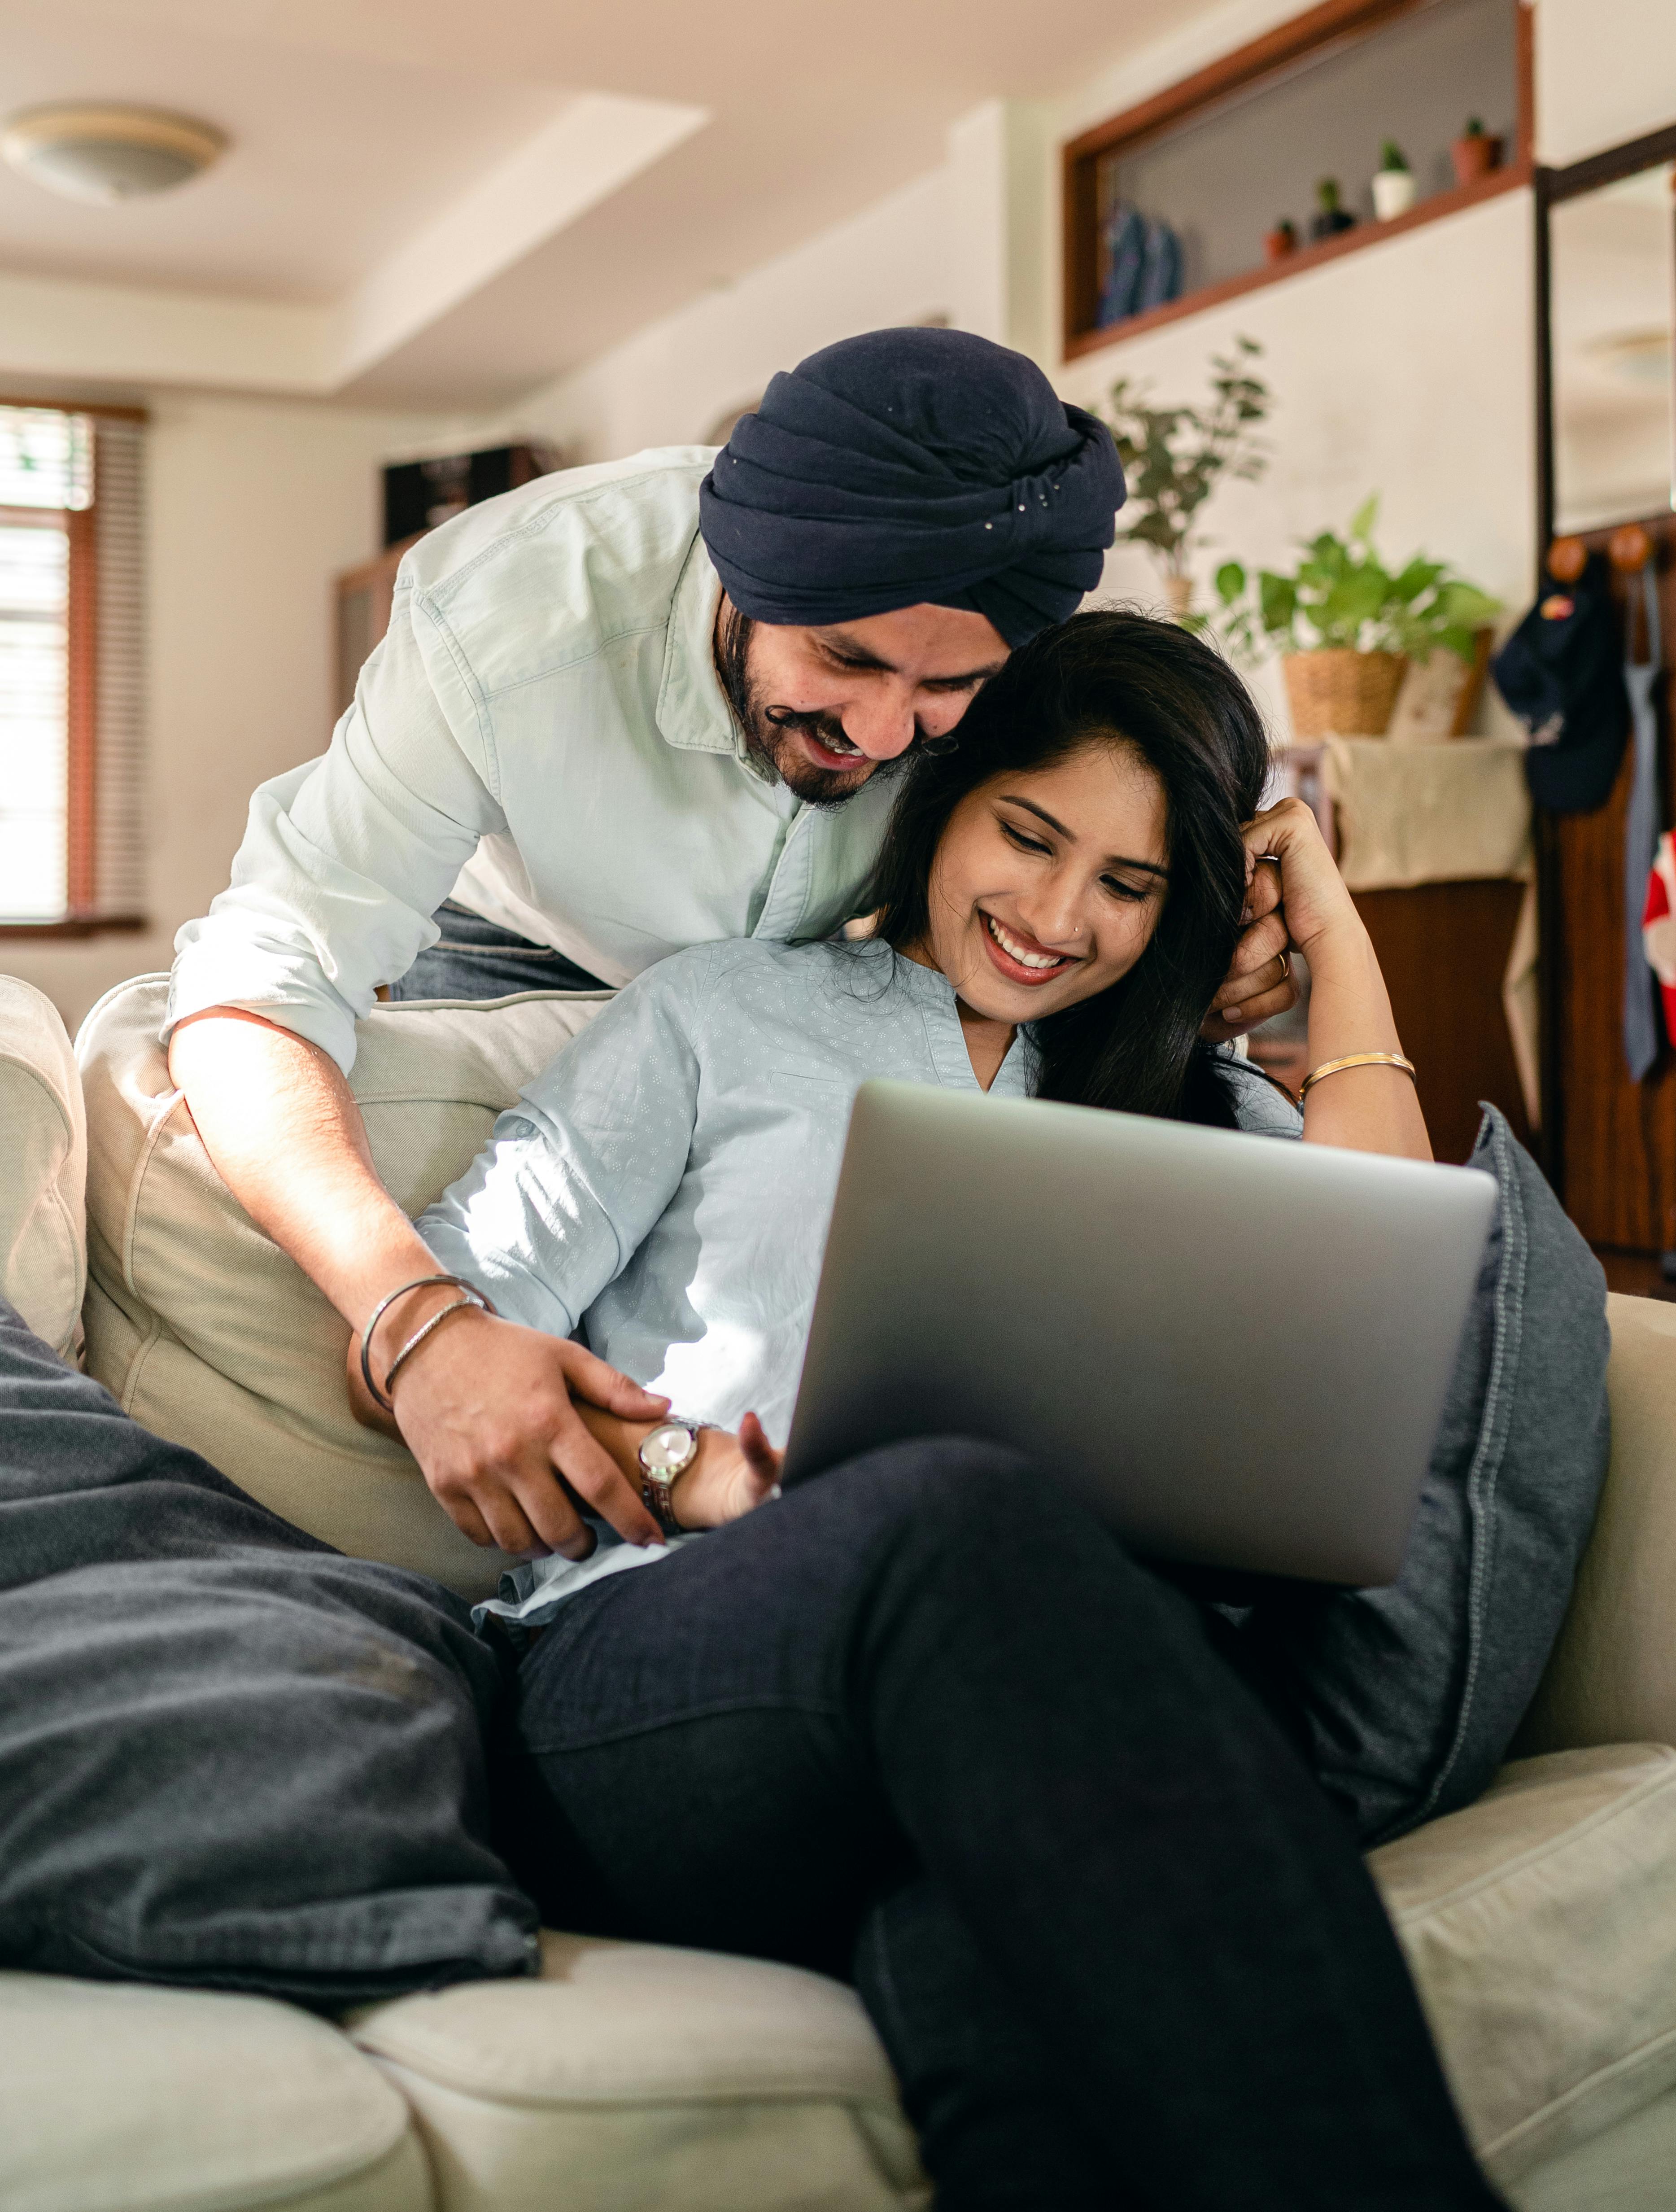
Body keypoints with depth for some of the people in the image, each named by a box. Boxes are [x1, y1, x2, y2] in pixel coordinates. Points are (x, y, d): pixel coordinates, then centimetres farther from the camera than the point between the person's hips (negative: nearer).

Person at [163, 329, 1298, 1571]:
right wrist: (416, 1320, -61)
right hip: (526, 960, -2)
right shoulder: (511, 621, -41)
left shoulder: (1019, 650, -29)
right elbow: (262, 980, -43)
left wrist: (1212, 963, -36)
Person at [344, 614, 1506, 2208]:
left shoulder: (1188, 1112, 30)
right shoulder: (726, 1016, 20)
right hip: (640, 1675, -1)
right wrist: (680, 1465, -7)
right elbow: (422, 1344, 13)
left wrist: (1334, 934, 17)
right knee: (960, 1511, -39)